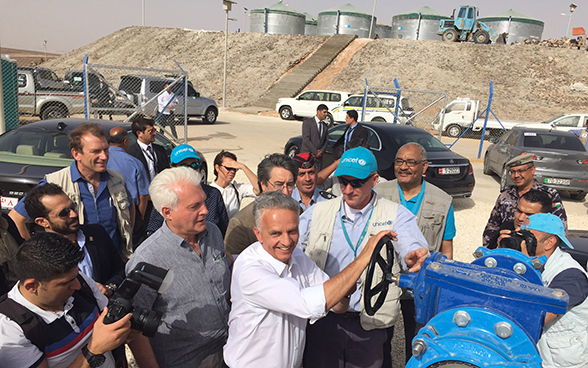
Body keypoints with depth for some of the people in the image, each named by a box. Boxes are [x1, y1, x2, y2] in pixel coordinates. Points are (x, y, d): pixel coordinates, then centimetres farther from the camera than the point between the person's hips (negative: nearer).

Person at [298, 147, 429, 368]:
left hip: (369, 325, -1)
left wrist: (414, 257, -42)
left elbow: (412, 247, -19)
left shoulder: (395, 215, -3)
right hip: (322, 320, 2)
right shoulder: (317, 212, 2)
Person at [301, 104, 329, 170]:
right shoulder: (307, 122, -5)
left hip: (319, 155, 5)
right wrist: (315, 152, -12)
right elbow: (306, 140, -12)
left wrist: (321, 151, -3)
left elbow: (325, 140, 16)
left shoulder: (325, 125, 13)